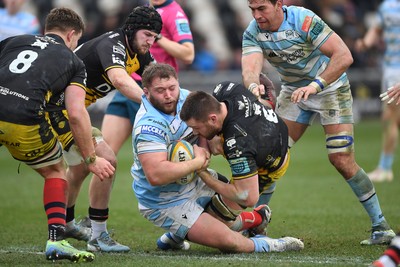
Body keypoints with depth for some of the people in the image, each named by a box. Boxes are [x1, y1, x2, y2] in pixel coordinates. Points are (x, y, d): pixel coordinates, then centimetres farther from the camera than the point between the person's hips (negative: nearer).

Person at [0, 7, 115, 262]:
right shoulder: (73, 62, 19)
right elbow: (76, 114, 7)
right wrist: (91, 159, 13)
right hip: (24, 121, -2)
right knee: (56, 172, 24)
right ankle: (56, 240, 12)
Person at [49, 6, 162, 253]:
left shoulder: (138, 53, 5)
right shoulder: (112, 45, -24)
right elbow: (119, 79, -44)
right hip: (60, 107, -11)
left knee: (81, 167, 28)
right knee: (106, 161, -18)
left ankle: (66, 223, 50)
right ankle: (98, 237, -11)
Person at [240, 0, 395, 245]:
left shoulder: (304, 20, -28)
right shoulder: (252, 33, -13)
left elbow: (344, 56, -31)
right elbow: (250, 68, -28)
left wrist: (316, 85, -41)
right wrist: (253, 85, -52)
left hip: (331, 86, -5)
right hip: (294, 90, 5)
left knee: (342, 160, -12)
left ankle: (381, 226, -2)